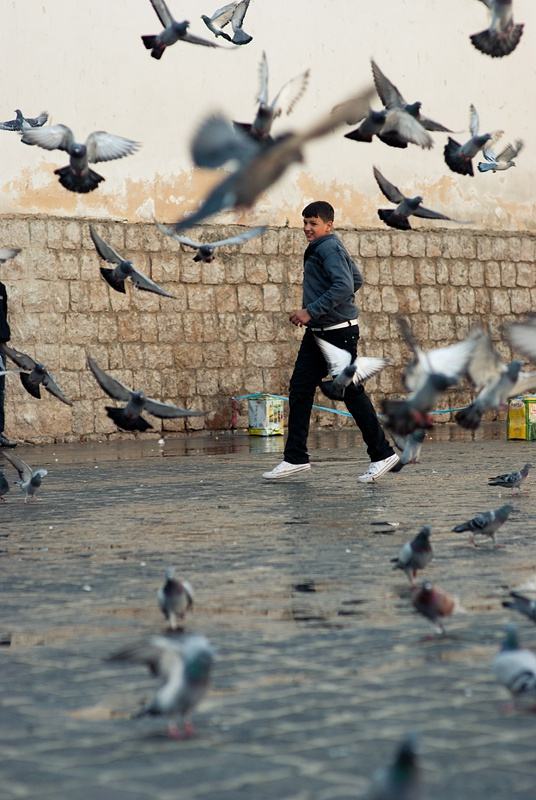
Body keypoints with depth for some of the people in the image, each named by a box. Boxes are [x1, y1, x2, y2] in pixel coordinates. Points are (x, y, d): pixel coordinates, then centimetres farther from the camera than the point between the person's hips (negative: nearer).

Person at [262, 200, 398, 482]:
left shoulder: (329, 248, -15)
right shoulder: (320, 249, 15)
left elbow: (344, 286, -28)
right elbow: (356, 279, 25)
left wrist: (311, 311, -29)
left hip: (339, 332, -10)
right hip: (317, 332, 10)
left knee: (352, 393, -4)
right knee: (299, 390, 5)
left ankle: (382, 454, 6)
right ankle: (295, 457, 8)